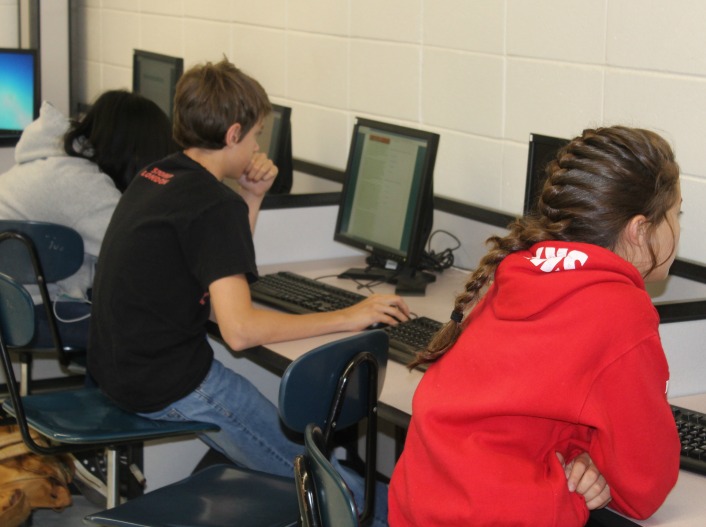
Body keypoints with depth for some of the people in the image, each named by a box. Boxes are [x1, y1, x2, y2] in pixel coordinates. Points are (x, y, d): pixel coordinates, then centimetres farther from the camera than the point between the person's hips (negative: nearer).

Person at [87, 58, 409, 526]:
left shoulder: (154, 177, 10)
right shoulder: (214, 205, -19)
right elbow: (240, 329, -27)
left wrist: (251, 200, 8)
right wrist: (348, 317, -20)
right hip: (168, 386, -10)